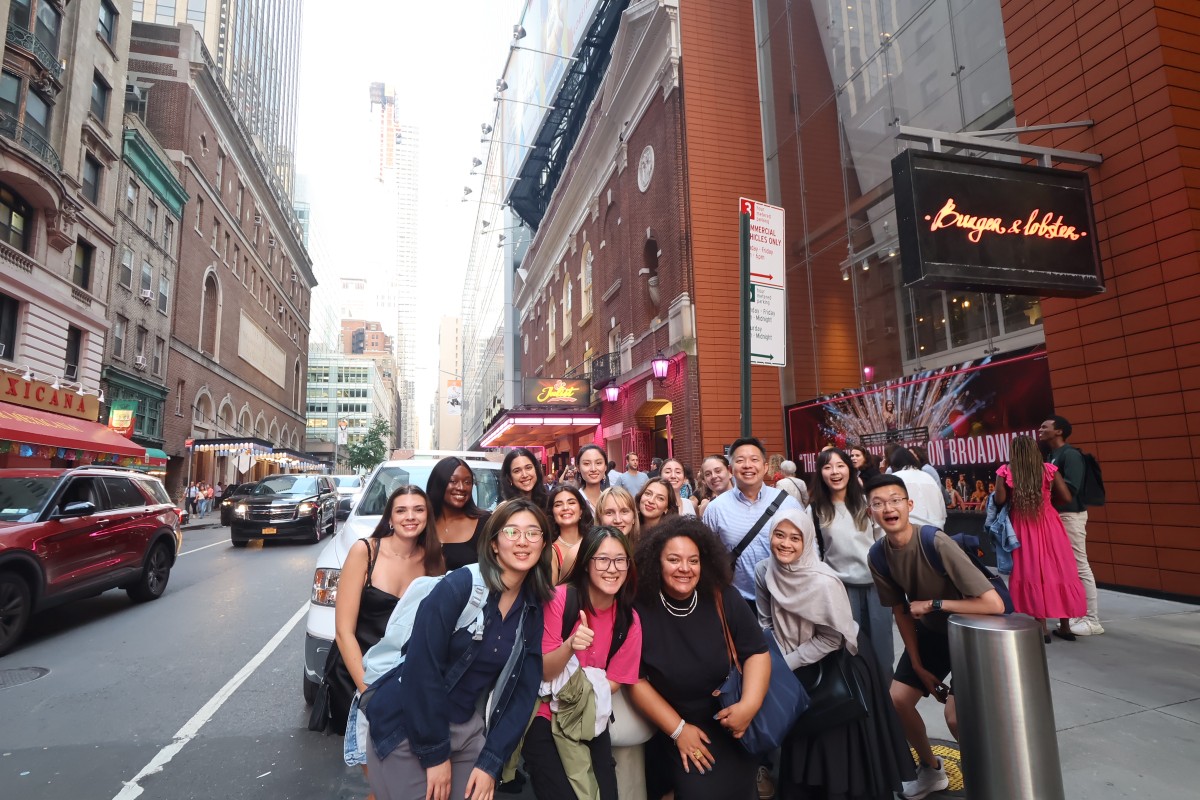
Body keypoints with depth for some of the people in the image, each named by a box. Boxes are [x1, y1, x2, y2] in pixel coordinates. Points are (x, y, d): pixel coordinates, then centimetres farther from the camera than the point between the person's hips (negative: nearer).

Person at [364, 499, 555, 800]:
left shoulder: (532, 609, -2)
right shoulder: (458, 586, -21)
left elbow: (524, 690, 0)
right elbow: (420, 670, -22)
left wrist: (491, 761, -6)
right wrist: (435, 753, -16)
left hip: (466, 729, 5)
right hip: (406, 728, -5)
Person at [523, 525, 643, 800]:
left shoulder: (629, 620, -7)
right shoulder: (561, 598, -19)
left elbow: (613, 682, 2)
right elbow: (543, 672, -16)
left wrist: (580, 693, -15)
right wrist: (570, 645, -34)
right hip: (544, 714, -3)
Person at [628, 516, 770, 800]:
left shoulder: (724, 599, -11)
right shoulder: (639, 611, -17)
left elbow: (757, 652, -5)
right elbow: (635, 679, -11)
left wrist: (750, 705, -20)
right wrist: (678, 730, -11)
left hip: (730, 721, 1)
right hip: (671, 727, -1)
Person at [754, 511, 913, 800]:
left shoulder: (823, 581, -30)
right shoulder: (763, 571, -15)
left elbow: (831, 638, -21)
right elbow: (766, 622, -1)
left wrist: (786, 663, -18)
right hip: (800, 665, 5)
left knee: (837, 737, 5)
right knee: (802, 735, 19)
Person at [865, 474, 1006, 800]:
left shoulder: (938, 544, -34)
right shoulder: (879, 556, -16)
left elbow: (994, 604, -36)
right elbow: (900, 611, -3)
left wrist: (932, 604, -29)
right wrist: (918, 665, 0)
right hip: (930, 632, 6)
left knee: (955, 715, -15)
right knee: (897, 699, 3)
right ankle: (931, 769, 31)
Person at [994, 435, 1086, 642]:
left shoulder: (1005, 472, -7)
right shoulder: (1049, 470, -2)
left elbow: (1000, 500, -12)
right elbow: (1067, 497, -4)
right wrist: (1048, 493, 14)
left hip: (1023, 528, -2)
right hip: (1048, 525, 2)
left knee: (1031, 572, 3)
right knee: (1057, 570, 11)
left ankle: (1042, 627, 6)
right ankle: (1065, 626, 19)